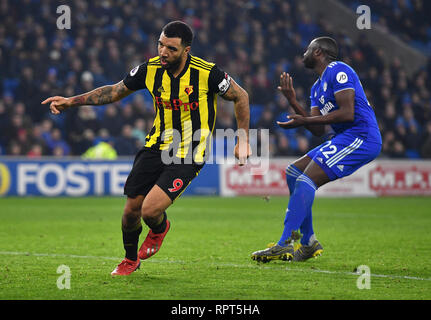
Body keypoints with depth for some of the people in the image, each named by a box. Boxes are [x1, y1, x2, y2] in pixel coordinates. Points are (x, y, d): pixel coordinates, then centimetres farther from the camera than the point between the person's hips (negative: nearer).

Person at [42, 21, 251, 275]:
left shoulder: (207, 73, -18)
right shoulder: (151, 69, -6)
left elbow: (241, 96, -2)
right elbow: (115, 91, 8)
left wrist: (243, 140, -4)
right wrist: (72, 101, 2)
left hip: (189, 156, -4)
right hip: (157, 147, 4)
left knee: (150, 210, -19)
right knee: (132, 210, 3)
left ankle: (160, 228, 20)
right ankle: (130, 259, 34)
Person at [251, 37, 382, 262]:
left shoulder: (338, 71, -7)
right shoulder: (317, 87, 22)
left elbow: (347, 113, -19)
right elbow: (318, 131, 14)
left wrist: (304, 121, -15)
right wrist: (293, 102, 8)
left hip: (361, 137, -10)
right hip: (345, 139, 10)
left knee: (306, 181, -19)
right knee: (293, 172, 11)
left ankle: (285, 245, -24)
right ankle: (307, 242, 10)